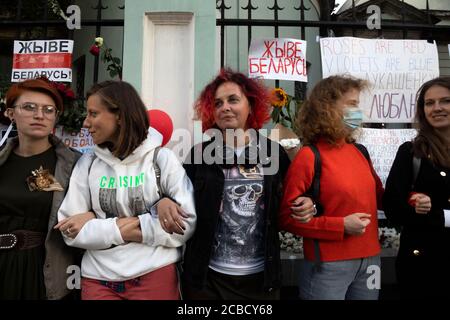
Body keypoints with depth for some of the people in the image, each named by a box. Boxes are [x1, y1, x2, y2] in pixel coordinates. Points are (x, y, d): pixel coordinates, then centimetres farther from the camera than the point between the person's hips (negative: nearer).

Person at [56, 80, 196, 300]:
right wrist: (117, 229, -14)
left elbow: (187, 223, -11)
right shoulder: (87, 164, 1)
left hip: (157, 276, -2)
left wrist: (135, 230, -13)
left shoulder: (162, 158, -7)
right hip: (98, 280, 2)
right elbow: (71, 229, -2)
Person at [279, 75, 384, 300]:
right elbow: (288, 217, -14)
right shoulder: (309, 156, -13)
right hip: (328, 265, -6)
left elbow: (378, 197, 19)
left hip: (369, 260, 6)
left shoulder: (360, 152, 5)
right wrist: (341, 226, -18)